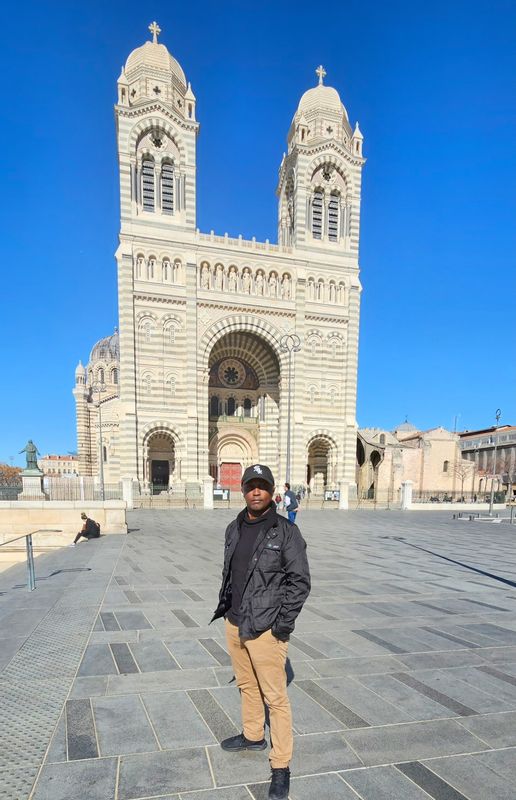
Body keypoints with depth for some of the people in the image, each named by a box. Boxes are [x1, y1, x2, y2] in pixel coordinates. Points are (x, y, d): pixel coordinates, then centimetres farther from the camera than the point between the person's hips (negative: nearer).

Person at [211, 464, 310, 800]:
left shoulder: (286, 531, -14)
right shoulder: (234, 529, 4)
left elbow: (300, 580, -12)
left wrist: (284, 622, -14)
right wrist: (224, 603, 11)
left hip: (266, 629, -6)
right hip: (234, 624, 6)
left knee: (275, 697, 4)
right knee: (247, 685, 24)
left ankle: (281, 766, 20)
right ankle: (253, 735, 46)